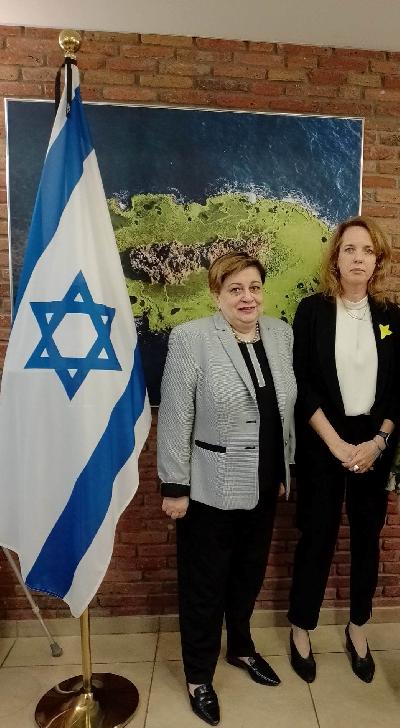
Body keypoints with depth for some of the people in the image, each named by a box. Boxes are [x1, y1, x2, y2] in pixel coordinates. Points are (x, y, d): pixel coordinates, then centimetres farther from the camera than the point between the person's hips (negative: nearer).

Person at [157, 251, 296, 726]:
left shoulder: (280, 333, 3)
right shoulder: (190, 339, -15)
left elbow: (287, 408, 9)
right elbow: (175, 419, -14)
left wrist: (284, 469, 12)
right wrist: (174, 487, -12)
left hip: (262, 485, 6)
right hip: (211, 488, -5)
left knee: (249, 573, 23)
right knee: (204, 582, 13)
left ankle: (241, 647, 49)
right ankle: (198, 676, 37)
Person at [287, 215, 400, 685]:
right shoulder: (312, 310, -5)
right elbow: (302, 385, -9)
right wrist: (337, 444, -15)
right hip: (323, 444, -3)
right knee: (317, 538, 5)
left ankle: (357, 628, 36)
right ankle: (301, 628, 28)